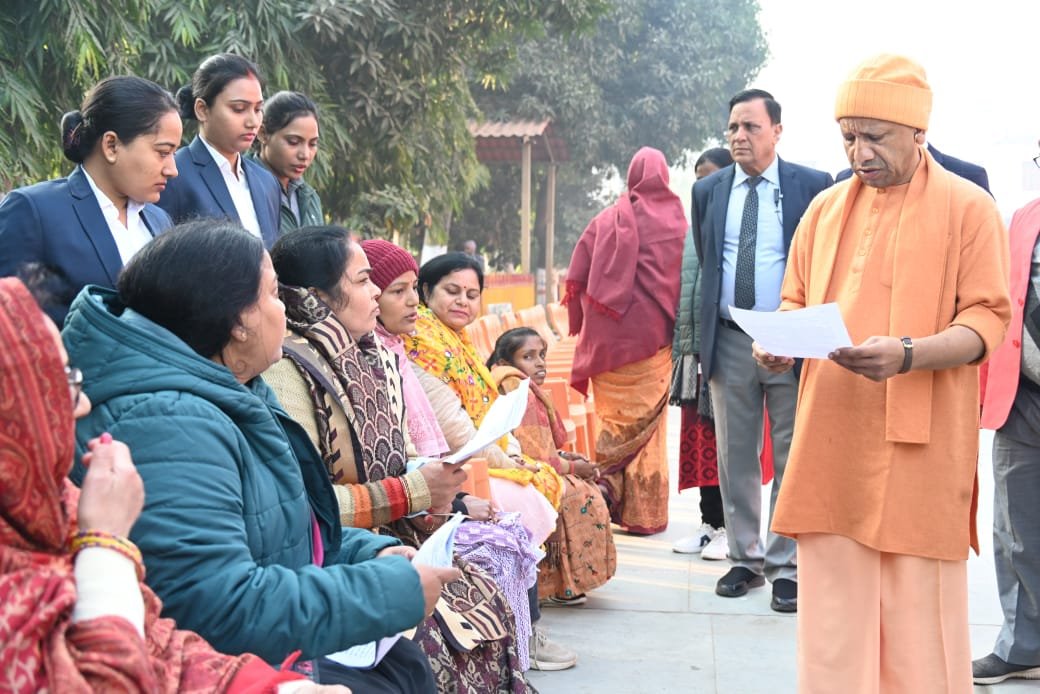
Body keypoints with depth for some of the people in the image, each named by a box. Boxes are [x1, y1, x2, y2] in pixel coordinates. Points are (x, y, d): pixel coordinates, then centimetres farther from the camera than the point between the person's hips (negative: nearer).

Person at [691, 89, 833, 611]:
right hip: (729, 341, 3)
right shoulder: (708, 191, 9)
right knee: (735, 457, 9)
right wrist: (703, 337, 11)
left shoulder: (813, 187, -2)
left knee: (791, 459, 1)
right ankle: (745, 558, 20)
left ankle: (786, 567, 9)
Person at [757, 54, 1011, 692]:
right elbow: (796, 301, 21)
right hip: (832, 446, 4)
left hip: (919, 451, -4)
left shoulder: (968, 207, -1)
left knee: (918, 612, 1)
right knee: (832, 616, 6)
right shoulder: (827, 208, 14)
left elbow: (987, 321, -5)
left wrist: (908, 355, -22)